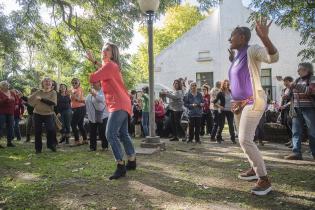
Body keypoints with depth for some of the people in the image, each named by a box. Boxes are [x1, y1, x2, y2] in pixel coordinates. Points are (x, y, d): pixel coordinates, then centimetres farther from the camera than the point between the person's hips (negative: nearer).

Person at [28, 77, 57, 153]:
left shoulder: (53, 92, -1)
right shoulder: (38, 92, 7)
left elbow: (53, 102, -17)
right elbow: (29, 99, 16)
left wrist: (41, 99, -18)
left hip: (49, 114, -2)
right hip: (37, 114, 3)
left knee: (51, 130, -12)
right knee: (37, 132, 6)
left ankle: (52, 145, 11)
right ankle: (38, 148, 19)